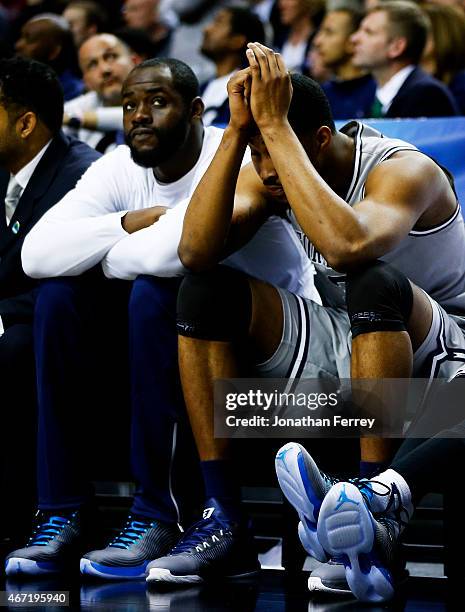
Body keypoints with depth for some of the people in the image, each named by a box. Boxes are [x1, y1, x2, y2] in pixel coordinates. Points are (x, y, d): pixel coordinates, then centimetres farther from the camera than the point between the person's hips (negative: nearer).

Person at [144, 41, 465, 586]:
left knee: (375, 282, -38)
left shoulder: (404, 171, -22)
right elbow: (195, 252, -19)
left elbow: (346, 246, -44)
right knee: (204, 292, -14)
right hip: (339, 346, 6)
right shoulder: (269, 174, -3)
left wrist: (275, 124, -39)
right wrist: (237, 131, -25)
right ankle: (223, 518, -17)